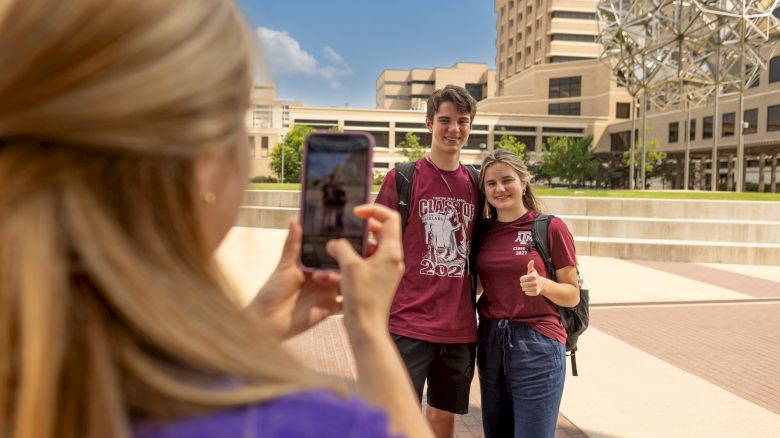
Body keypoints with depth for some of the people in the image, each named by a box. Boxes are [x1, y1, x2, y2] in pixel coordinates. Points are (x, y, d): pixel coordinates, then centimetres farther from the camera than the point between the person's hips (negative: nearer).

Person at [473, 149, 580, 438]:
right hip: (490, 344, 5)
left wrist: (542, 284, -21)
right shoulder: (482, 231, 6)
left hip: (537, 346, -4)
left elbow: (573, 295, -4)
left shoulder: (550, 227, -6)